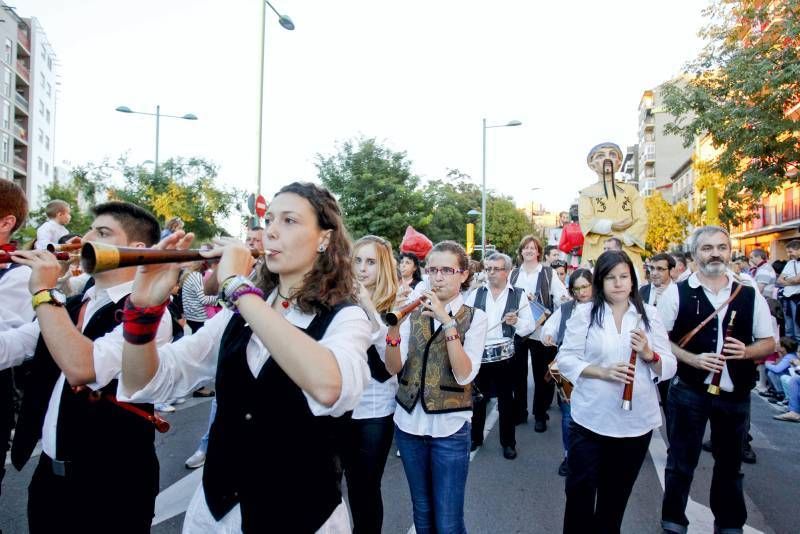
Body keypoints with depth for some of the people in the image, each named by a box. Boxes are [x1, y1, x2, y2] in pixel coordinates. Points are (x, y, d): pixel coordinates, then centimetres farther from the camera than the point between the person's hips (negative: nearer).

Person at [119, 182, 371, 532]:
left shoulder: (345, 318, -14)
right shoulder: (238, 313, 0)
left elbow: (329, 388, -37)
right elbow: (145, 385, -5)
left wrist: (239, 286, -32)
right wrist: (144, 306, -23)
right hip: (216, 506, 4)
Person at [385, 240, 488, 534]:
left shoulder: (474, 317, -5)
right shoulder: (414, 312, 3)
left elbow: (464, 375, -18)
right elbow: (393, 367, -6)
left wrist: (447, 322, -25)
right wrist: (393, 325, -23)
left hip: (450, 427, -3)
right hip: (409, 422, 3)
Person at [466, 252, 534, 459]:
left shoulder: (519, 295, 1)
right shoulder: (476, 294, 7)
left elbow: (529, 327, -2)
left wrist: (516, 321, -21)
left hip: (504, 356, -2)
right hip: (478, 354, 2)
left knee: (506, 400, 9)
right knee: (477, 398, 13)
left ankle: (508, 442, 24)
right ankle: (475, 437, 30)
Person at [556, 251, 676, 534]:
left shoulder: (649, 314, 2)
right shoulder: (584, 312, -5)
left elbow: (669, 367, 2)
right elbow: (565, 359, -7)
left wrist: (649, 354, -18)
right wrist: (602, 371, -21)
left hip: (636, 421, 3)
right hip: (590, 419, -2)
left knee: (617, 494, 20)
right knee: (580, 489, 6)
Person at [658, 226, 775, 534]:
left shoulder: (750, 296, 1)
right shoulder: (677, 294, -6)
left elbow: (768, 343, 7)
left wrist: (746, 351, -15)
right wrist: (692, 359, -18)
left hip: (736, 395, 3)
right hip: (688, 392, -2)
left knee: (730, 463, 20)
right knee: (681, 462, 9)